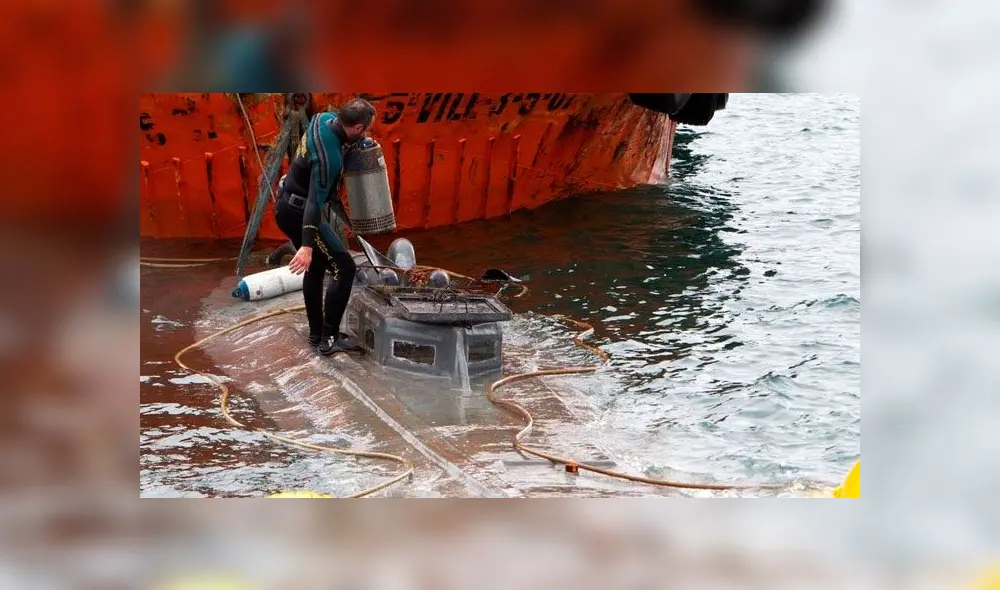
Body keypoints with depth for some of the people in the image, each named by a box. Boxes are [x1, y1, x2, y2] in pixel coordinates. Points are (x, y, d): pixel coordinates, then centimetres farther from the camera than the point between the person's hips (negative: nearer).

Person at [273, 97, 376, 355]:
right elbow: (316, 200, -37)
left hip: (287, 207, 10)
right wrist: (307, 245, -41)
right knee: (345, 268, -8)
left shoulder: (324, 119, -5)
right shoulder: (329, 157, -31)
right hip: (299, 213, -10)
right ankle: (329, 339, -8)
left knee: (316, 268, 22)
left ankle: (316, 333, 31)